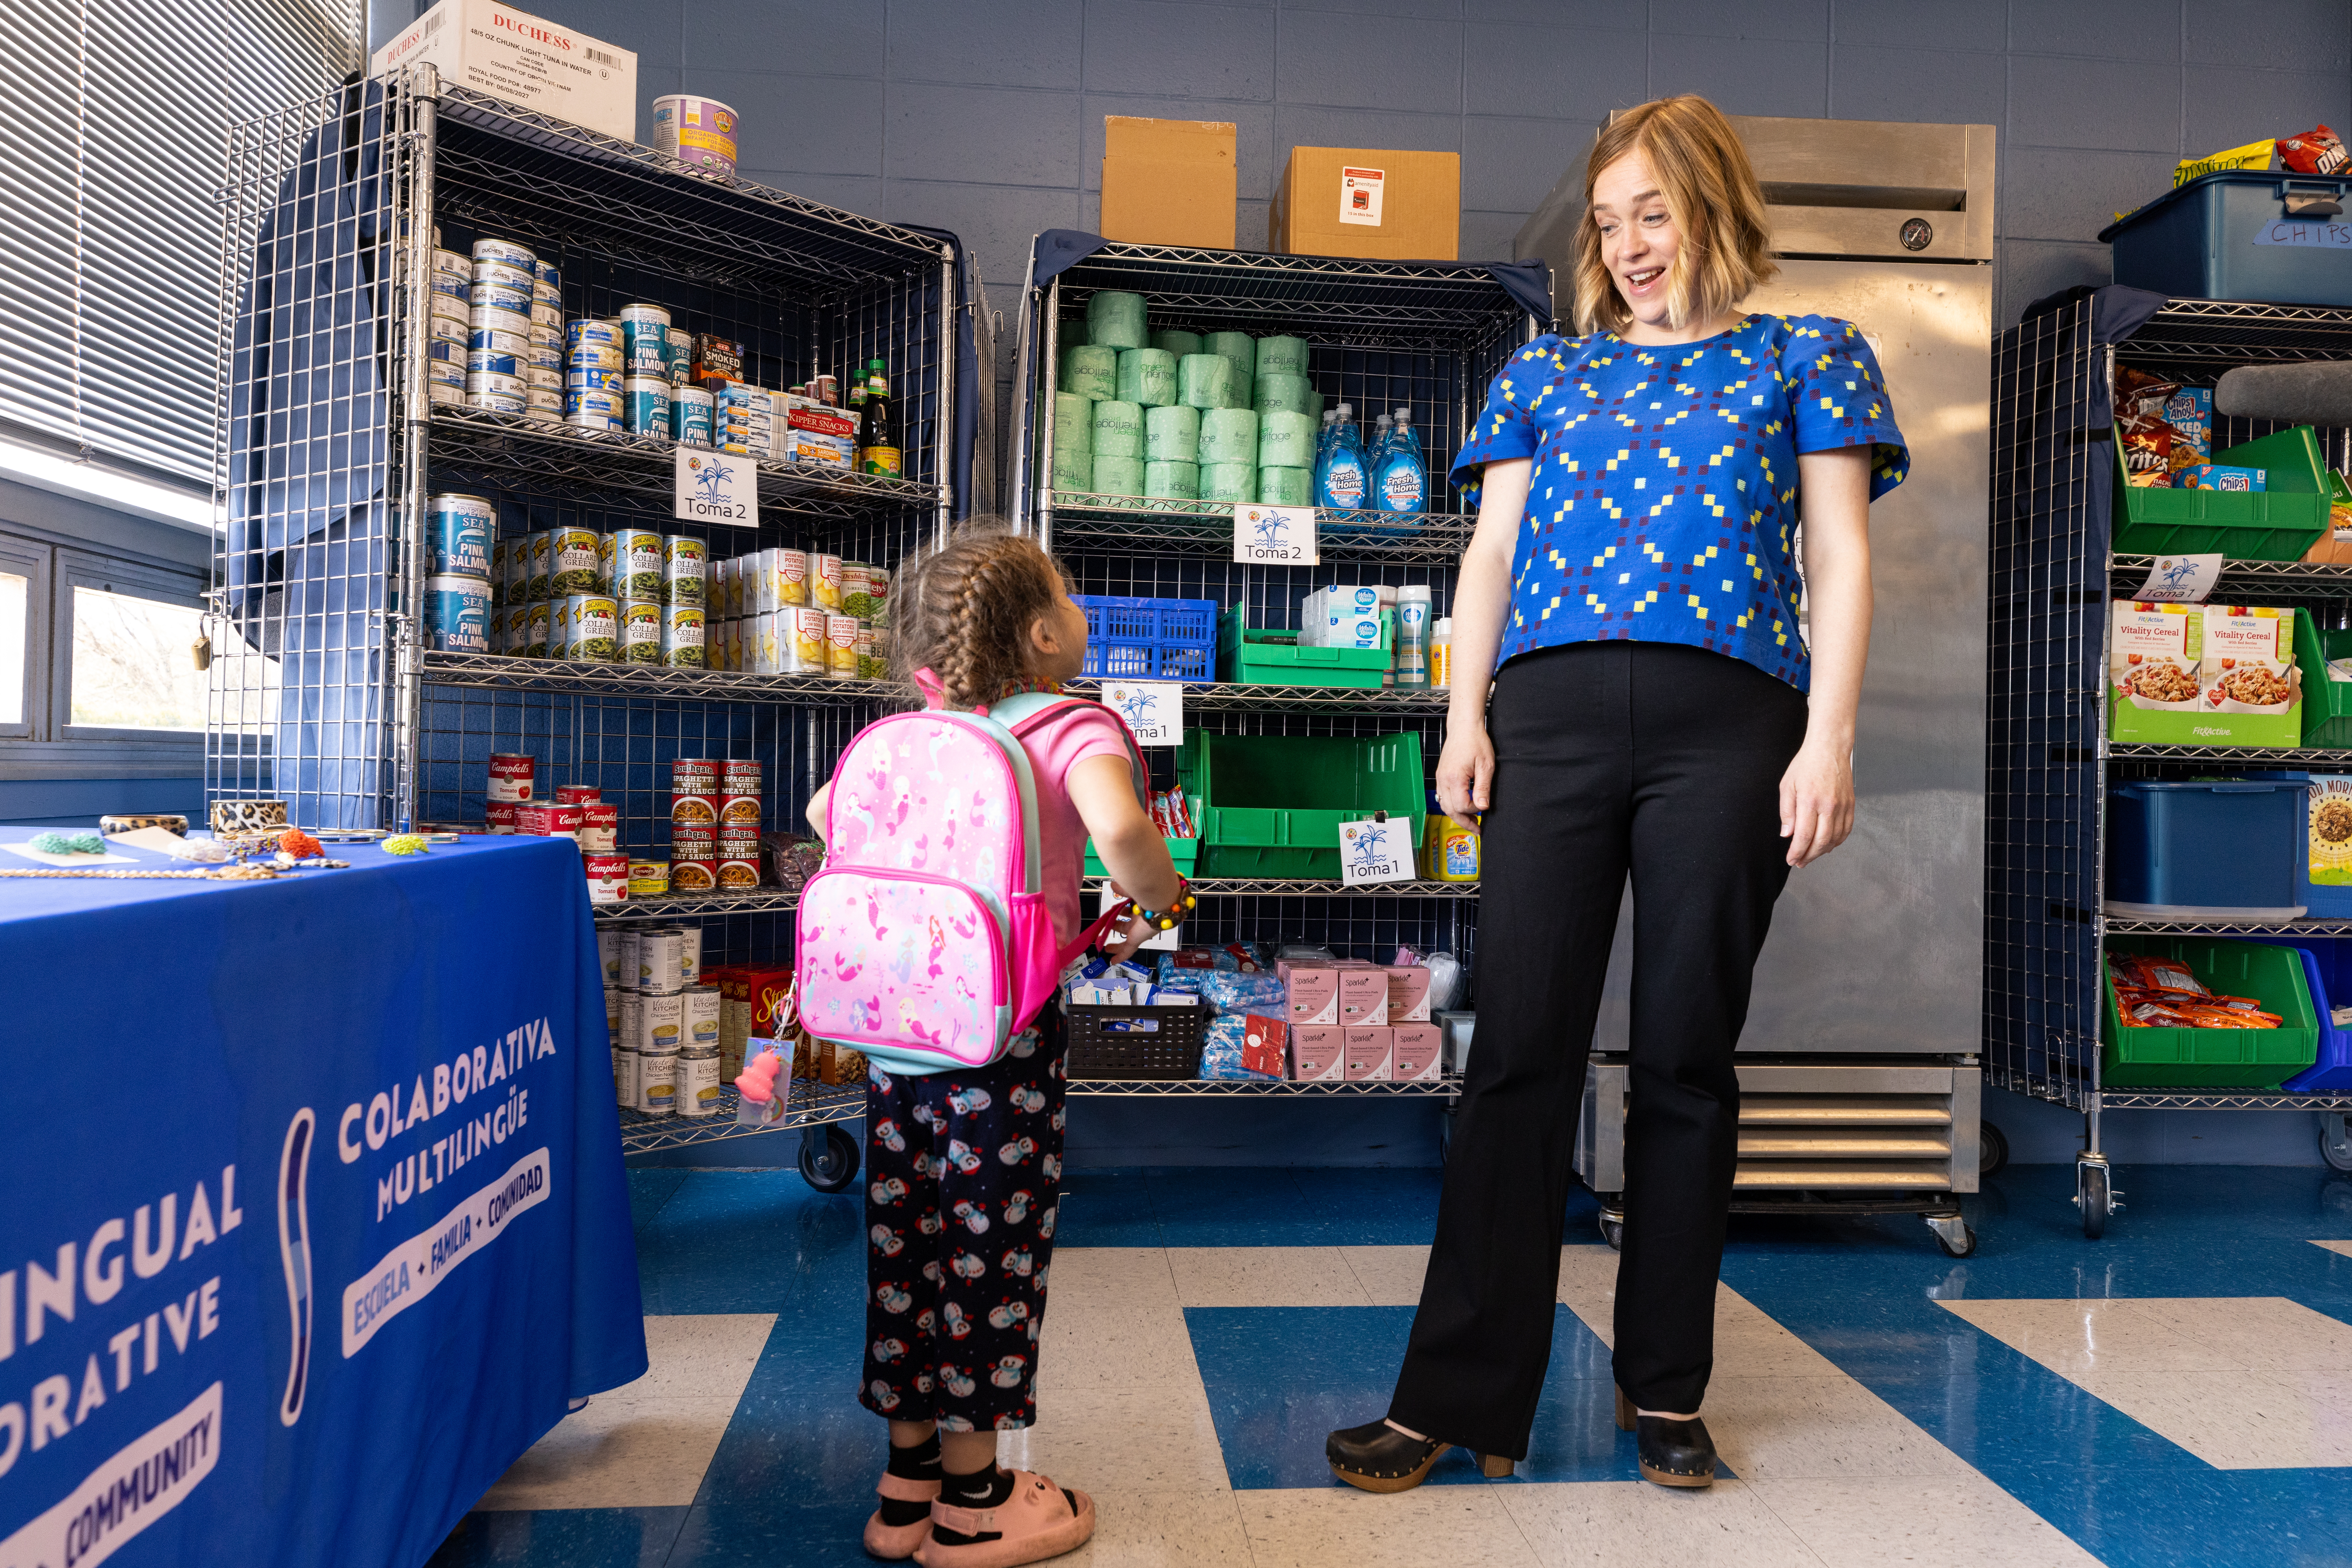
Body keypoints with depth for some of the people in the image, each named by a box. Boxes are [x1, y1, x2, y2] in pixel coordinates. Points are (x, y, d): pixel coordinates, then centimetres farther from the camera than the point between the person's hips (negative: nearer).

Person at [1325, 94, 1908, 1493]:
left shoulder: (1808, 357, 15)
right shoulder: (1546, 372, 21)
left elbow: (1841, 556, 7)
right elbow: (1492, 552, 15)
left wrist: (1831, 737, -4)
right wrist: (1466, 716, 3)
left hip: (1729, 721, -1)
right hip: (1555, 711, 1)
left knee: (1688, 1058, 4)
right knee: (1521, 1050, -2)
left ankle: (1666, 1388, 19)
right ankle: (1463, 1396, 6)